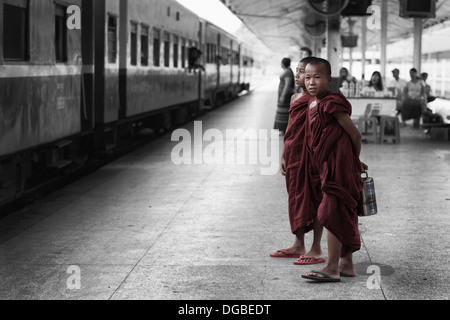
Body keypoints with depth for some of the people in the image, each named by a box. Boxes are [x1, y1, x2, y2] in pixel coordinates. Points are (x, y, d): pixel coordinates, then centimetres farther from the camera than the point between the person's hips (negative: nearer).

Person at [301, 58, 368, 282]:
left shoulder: (331, 104, -16)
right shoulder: (318, 108, 12)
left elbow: (355, 134, -13)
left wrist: (355, 161, 1)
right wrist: (355, 164, 19)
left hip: (339, 168, -10)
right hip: (330, 169, 10)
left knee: (331, 215, -8)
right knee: (343, 217, 14)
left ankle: (332, 268, -5)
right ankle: (346, 264, 22)